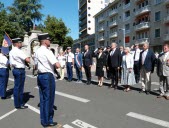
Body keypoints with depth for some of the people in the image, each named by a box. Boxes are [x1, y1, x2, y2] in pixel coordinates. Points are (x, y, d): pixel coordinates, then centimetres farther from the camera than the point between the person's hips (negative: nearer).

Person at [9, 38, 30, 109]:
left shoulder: (11, 52, 13)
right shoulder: (18, 51, -17)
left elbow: (11, 63, 17)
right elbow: (28, 60, -25)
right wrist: (28, 58, -2)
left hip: (15, 69, 10)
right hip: (20, 70, -10)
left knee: (17, 87, 16)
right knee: (19, 87, 0)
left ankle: (18, 103, 29)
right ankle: (18, 104, 11)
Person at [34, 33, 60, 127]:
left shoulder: (37, 52, 11)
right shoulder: (47, 51, -16)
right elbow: (57, 65, -23)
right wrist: (54, 66, -2)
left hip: (40, 76, 9)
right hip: (48, 76, -9)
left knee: (42, 98, 16)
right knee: (48, 98, 4)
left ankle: (43, 119, 30)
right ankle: (47, 121, 17)